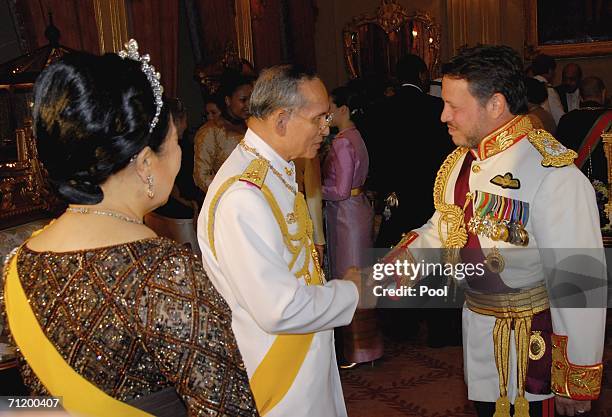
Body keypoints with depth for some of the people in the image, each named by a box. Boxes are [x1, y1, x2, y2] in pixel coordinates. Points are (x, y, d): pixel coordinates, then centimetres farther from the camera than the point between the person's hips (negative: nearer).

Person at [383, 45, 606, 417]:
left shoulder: (556, 178, -26)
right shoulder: (463, 159, 1)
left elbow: (578, 284, -23)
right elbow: (446, 224, 15)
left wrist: (577, 384, -16)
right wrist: (406, 255, -5)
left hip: (530, 343, -7)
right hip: (476, 328, 8)